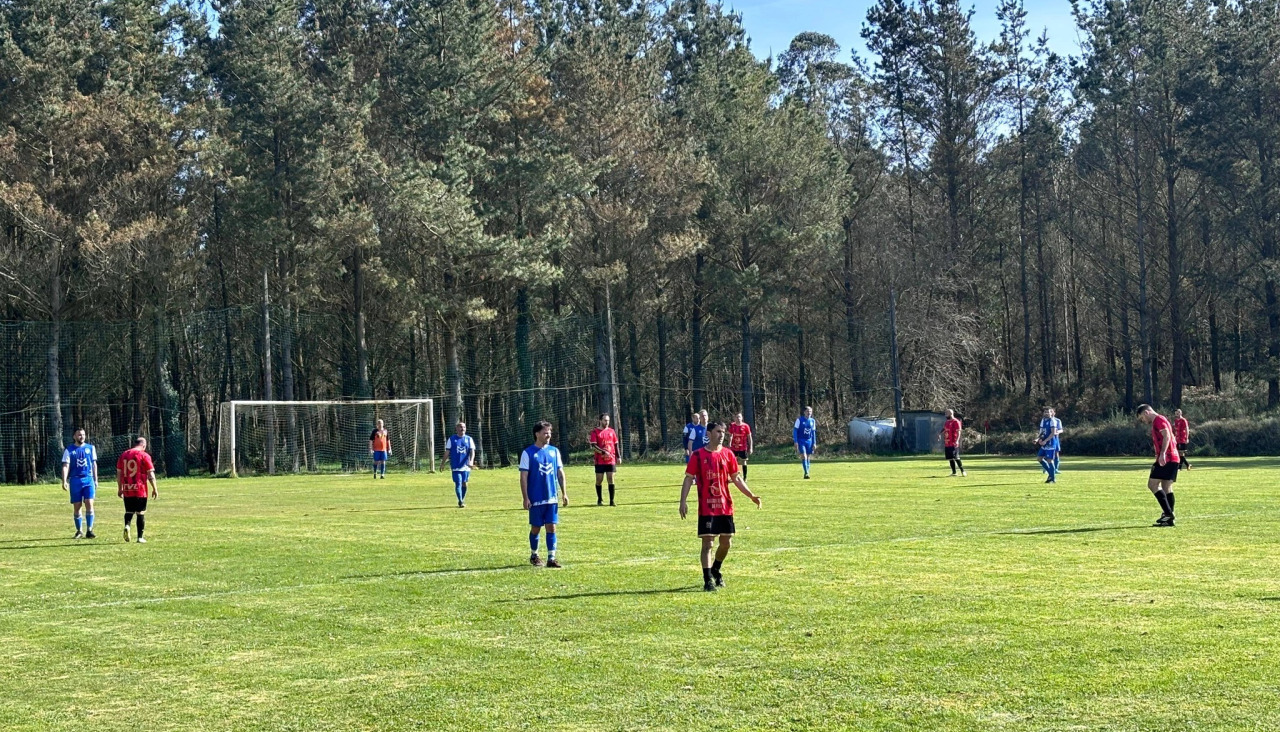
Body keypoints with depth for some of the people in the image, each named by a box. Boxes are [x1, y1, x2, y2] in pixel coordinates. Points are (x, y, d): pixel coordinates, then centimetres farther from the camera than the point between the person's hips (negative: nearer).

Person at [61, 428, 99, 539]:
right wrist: (64, 481, -15)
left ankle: (89, 530, -5)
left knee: (89, 504, -10)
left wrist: (96, 480, 13)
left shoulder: (90, 448, 8)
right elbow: (66, 466, -5)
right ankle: (79, 531, 16)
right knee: (77, 507, 4)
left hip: (88, 480, 1)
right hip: (75, 480, -1)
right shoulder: (69, 450, 2)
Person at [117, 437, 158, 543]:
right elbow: (150, 474, -7)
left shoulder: (123, 455, 8)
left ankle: (127, 525, -12)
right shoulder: (144, 456, -5)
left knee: (129, 511, 16)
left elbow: (119, 473, 12)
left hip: (127, 490, 3)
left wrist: (120, 488, 19)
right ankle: (140, 537, 6)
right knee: (141, 513, 5)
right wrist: (154, 489, 0)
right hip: (140, 490, -3)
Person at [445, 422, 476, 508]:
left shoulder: (469, 439, 6)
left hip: (466, 466, 2)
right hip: (456, 466, -2)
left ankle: (462, 501, 24)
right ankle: (460, 502, -13)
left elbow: (472, 451, -1)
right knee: (458, 483, -11)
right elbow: (447, 452, 6)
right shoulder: (452, 439, 3)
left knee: (464, 484, 9)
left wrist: (471, 461, -18)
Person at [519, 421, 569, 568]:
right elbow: (523, 477, -7)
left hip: (552, 498, 3)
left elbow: (560, 473, 12)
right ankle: (534, 555, 26)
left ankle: (551, 558, 2)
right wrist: (526, 498, -11)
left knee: (551, 528, -1)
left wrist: (564, 493, 7)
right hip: (536, 499, -3)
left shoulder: (554, 451, 6)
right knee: (535, 528, 8)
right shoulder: (528, 453, -6)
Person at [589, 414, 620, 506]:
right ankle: (599, 500, 18)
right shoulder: (595, 432, -3)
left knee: (611, 479, 0)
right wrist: (603, 452, -21)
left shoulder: (611, 431, 11)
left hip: (611, 460, 3)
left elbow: (616, 445, 15)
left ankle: (611, 501, 2)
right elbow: (593, 446, -10)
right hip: (600, 461, -3)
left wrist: (618, 457, 9)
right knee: (599, 480, 3)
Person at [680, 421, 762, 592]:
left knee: (726, 542, 9)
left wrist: (751, 495, 4)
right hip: (706, 508, -4)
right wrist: (683, 501, -12)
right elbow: (689, 478, -3)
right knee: (707, 542, -7)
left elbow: (736, 478, 12)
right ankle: (708, 580, -2)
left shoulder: (728, 454, 6)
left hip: (726, 507, 4)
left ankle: (715, 571, 33)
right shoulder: (698, 455, -4)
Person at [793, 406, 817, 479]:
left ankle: (807, 474, 14)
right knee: (804, 456, -17)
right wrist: (795, 442, -11)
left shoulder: (813, 421, 8)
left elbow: (813, 433, 14)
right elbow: (795, 430, -5)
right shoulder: (799, 420, -5)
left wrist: (814, 443, 9)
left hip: (809, 441, 4)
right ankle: (806, 473, -18)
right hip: (801, 441, -4)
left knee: (808, 458, 6)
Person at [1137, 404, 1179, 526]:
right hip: (1173, 459, 10)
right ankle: (1169, 519, 10)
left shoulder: (1159, 420, -6)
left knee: (1152, 484, -10)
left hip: (1166, 458, -10)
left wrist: (1162, 454, -29)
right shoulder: (1158, 421, 23)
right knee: (1167, 488, 10)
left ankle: (1168, 513, -15)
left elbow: (1167, 436, -20)